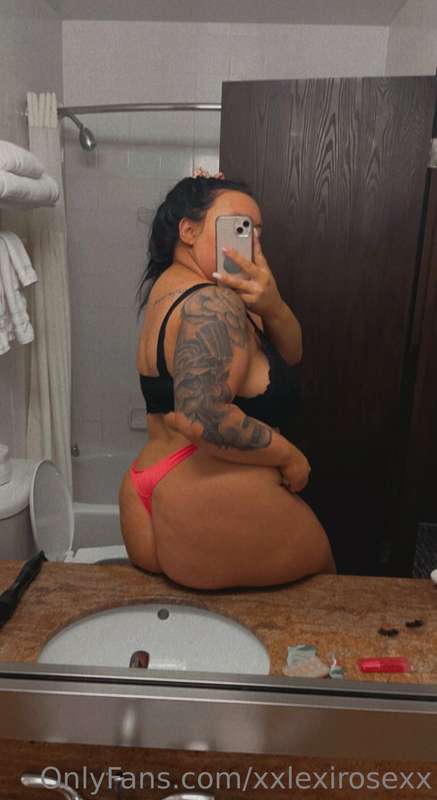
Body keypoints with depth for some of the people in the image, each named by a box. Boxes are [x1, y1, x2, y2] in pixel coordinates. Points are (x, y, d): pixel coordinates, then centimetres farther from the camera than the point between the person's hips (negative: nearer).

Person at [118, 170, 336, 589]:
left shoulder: (174, 287, 13)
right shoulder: (210, 305, -17)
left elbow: (289, 353, 11)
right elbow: (201, 416, -31)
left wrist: (272, 306, -10)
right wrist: (288, 455, -16)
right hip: (215, 511, -9)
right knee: (321, 571, 19)